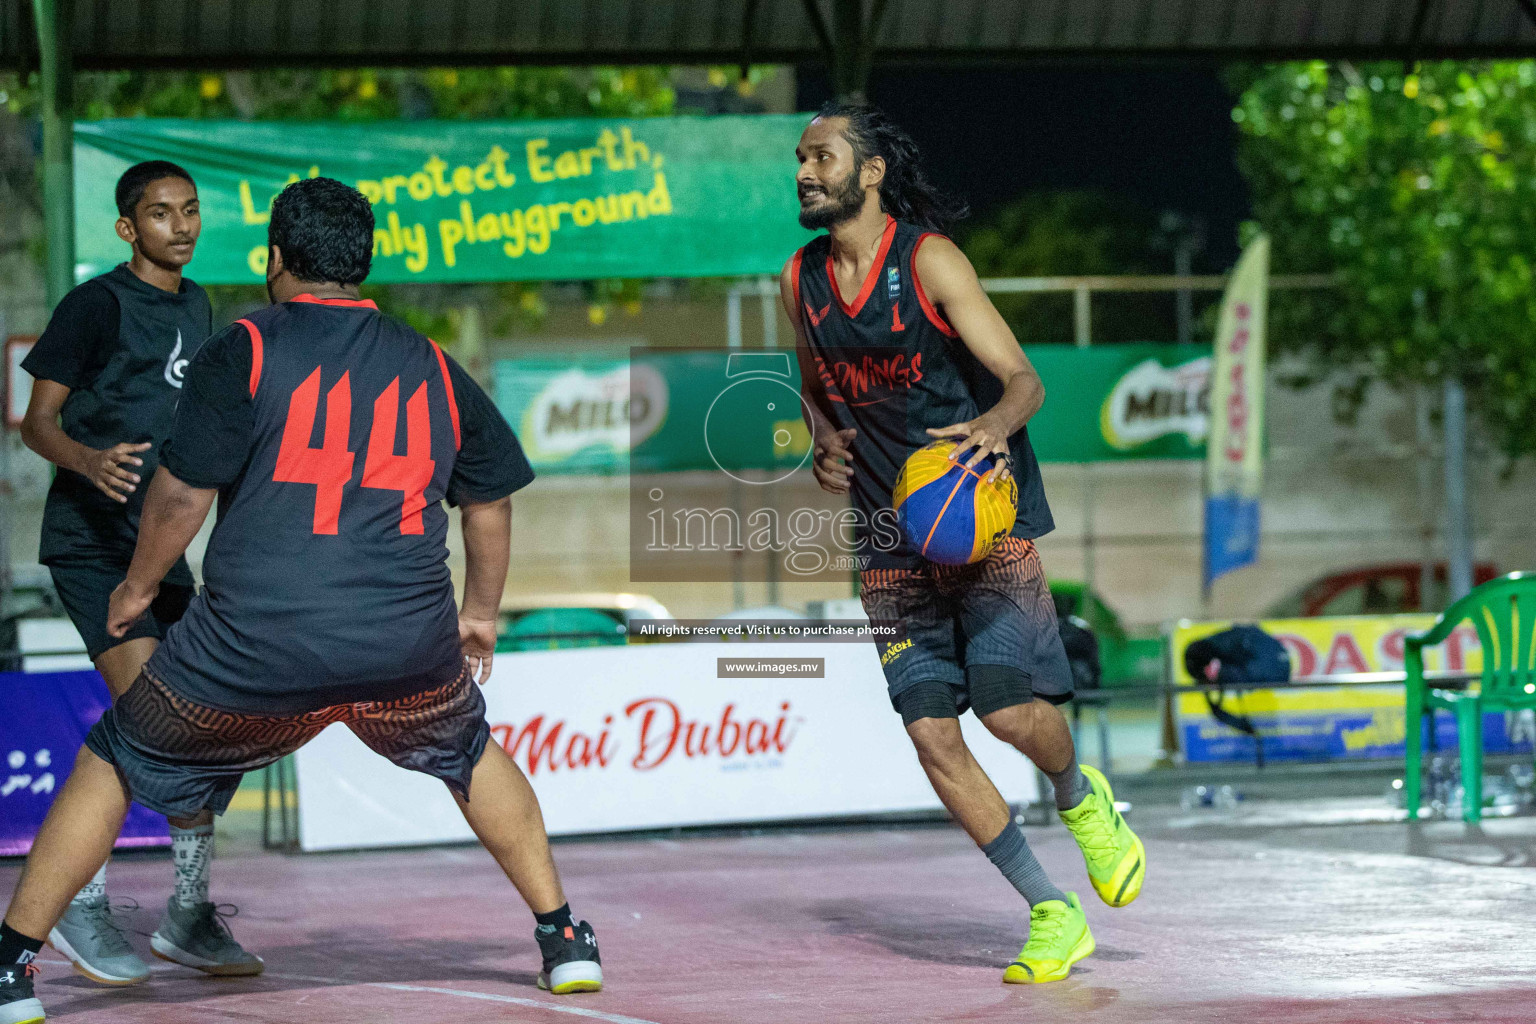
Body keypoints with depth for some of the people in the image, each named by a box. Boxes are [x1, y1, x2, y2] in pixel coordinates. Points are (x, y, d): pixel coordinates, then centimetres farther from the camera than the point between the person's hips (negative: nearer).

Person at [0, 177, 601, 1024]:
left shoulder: (242, 352, -1)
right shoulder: (433, 368, 12)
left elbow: (181, 493, -4)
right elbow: (489, 502, 21)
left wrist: (138, 587, 13)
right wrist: (480, 613, 36)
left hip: (254, 645, -3)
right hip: (408, 648, 3)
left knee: (114, 766, 15)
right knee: (470, 757, 31)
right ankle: (564, 942, 29)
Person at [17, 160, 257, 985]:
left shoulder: (195, 308, 14)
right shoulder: (96, 305, -9)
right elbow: (38, 422, -11)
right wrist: (90, 461, -30)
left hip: (158, 542, 8)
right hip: (87, 538, -8)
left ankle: (188, 913, 13)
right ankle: (80, 907, -9)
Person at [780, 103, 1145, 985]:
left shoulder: (929, 260, -9)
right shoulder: (801, 281, 7)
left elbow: (1024, 380, -11)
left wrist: (993, 424, -32)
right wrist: (825, 443, 2)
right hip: (891, 539, 5)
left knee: (1008, 704, -19)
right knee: (933, 738, -5)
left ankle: (1083, 799, 18)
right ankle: (1054, 916, 5)